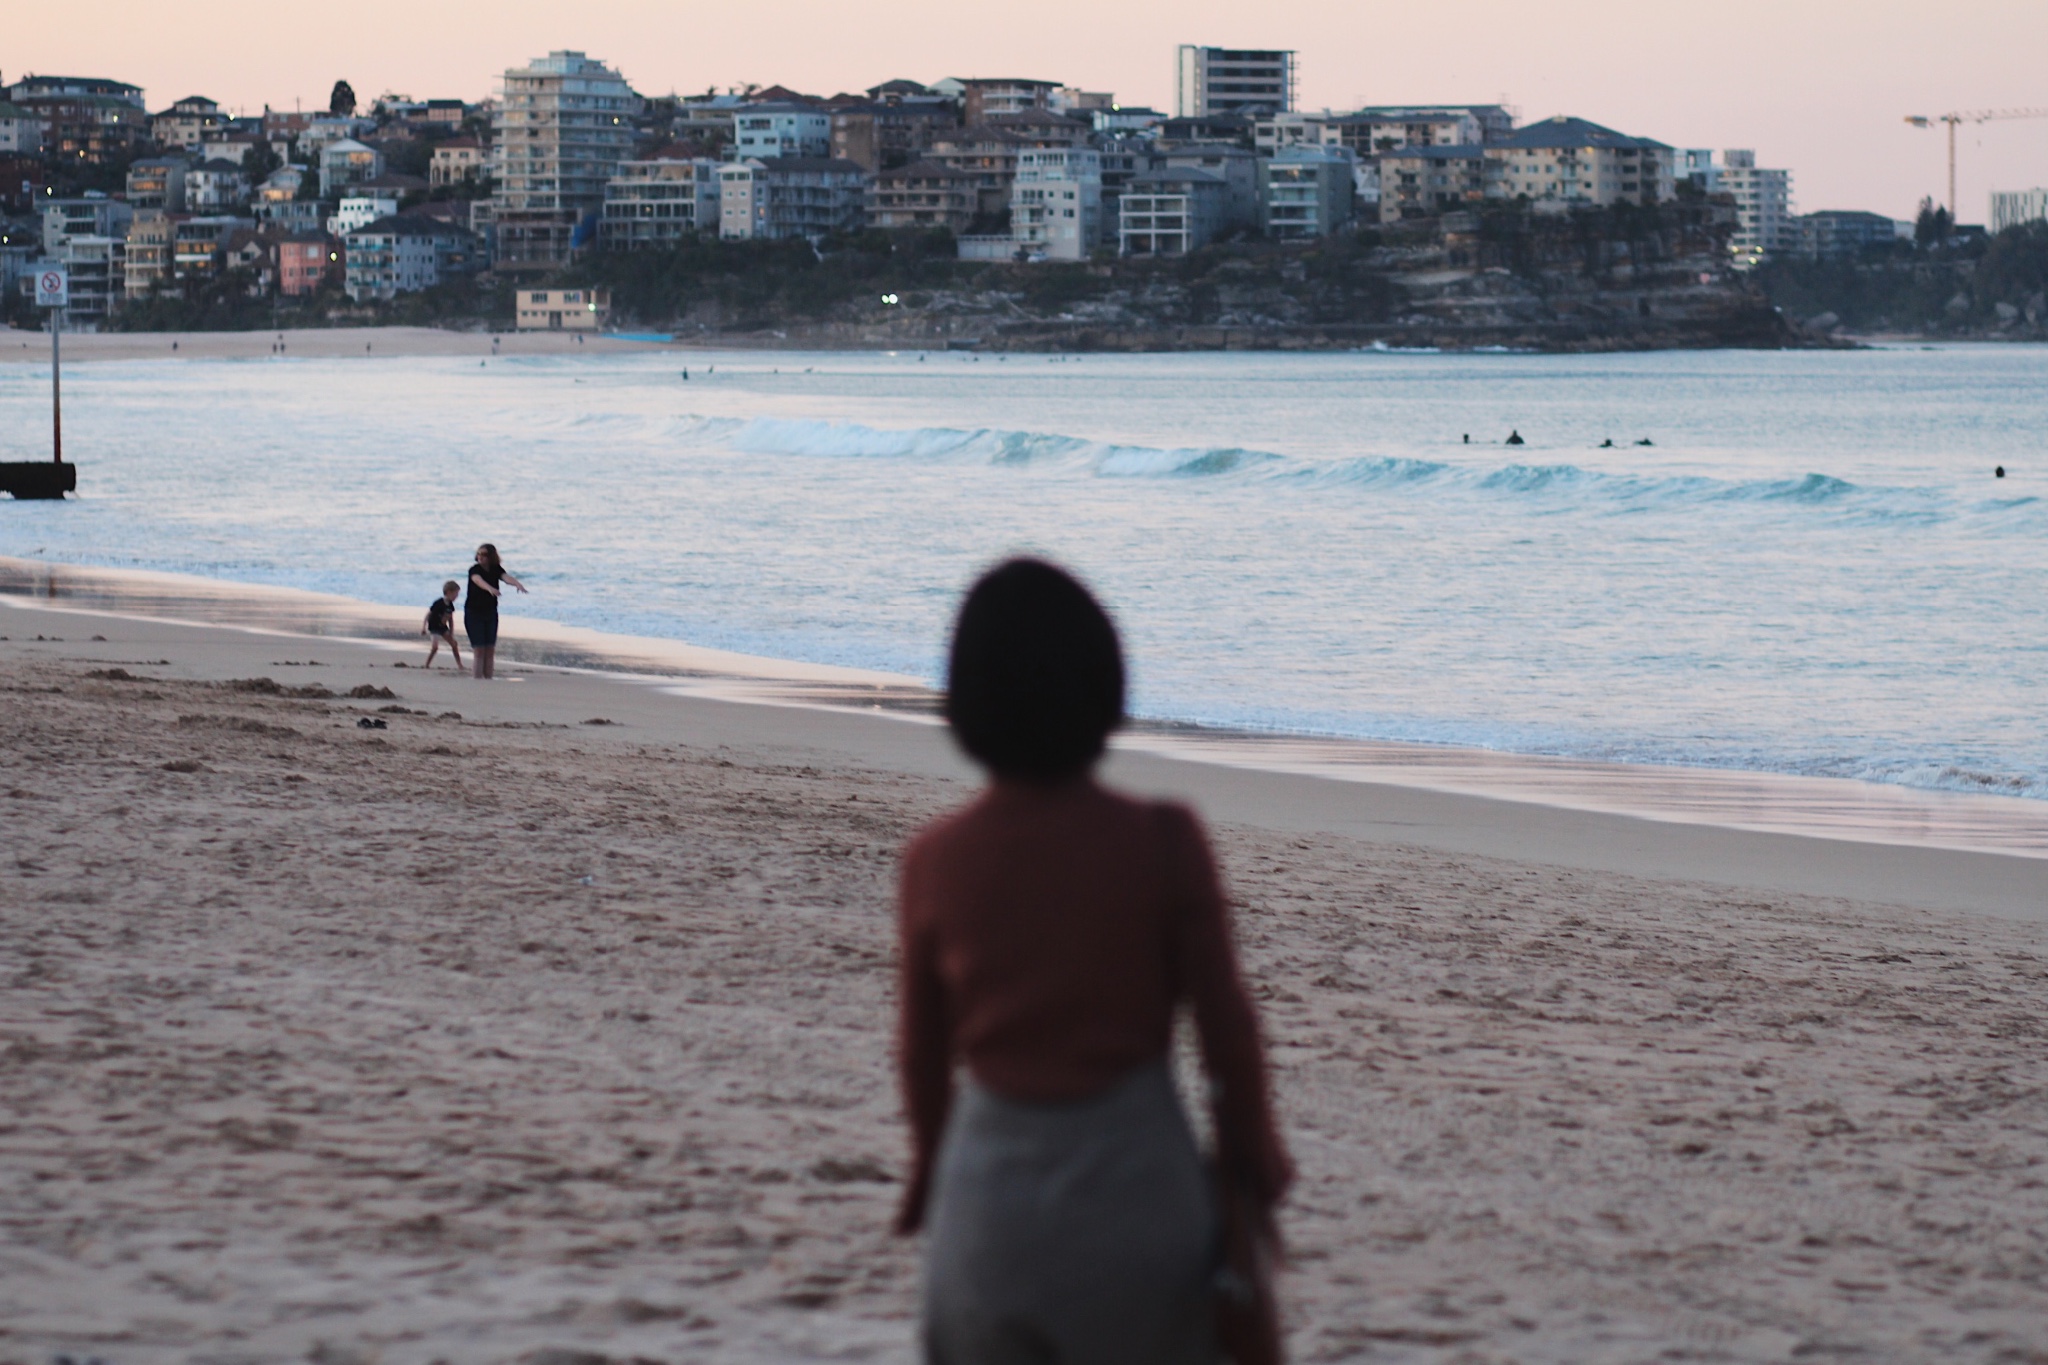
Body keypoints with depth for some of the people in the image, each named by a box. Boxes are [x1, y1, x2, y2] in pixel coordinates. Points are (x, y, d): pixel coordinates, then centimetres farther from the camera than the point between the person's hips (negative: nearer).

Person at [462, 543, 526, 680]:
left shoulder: (496, 569, -1)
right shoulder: (474, 570, -13)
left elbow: (506, 577, -21)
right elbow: (478, 580, -35)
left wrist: (517, 584, -44)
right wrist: (490, 588, -56)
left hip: (491, 613, 4)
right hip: (474, 613, -4)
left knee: (490, 650, 2)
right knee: (478, 650, -9)